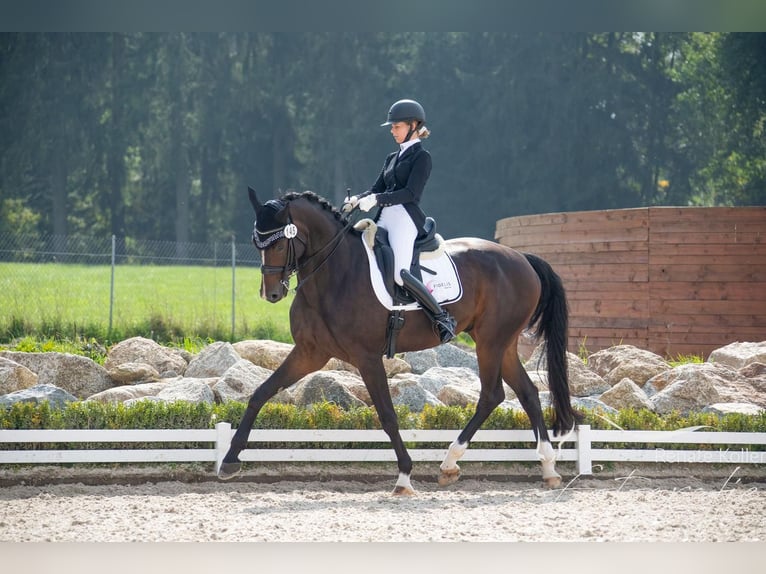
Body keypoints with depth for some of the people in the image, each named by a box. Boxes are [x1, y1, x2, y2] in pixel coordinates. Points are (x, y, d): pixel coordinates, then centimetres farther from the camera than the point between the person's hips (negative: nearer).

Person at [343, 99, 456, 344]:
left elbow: (411, 192, -13)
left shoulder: (421, 156, -2)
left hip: (406, 218, -9)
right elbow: (377, 189, 20)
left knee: (399, 272, -26)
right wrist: (357, 200, -2)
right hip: (385, 218, 9)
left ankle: (442, 318, -20)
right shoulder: (392, 158, 22)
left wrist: (376, 199, -21)